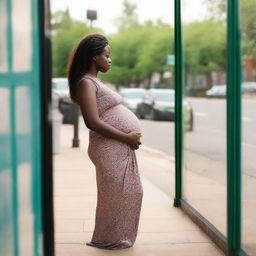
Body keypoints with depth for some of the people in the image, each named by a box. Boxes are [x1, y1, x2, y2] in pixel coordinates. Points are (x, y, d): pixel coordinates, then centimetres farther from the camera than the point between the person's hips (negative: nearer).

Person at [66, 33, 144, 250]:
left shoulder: (95, 82, 19)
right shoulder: (86, 83, -12)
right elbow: (93, 122, -22)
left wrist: (131, 137, 10)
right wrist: (127, 137, -16)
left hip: (121, 148, 10)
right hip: (110, 148, -10)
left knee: (131, 193, 16)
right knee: (116, 195, -1)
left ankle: (119, 238, 27)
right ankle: (111, 240, 13)